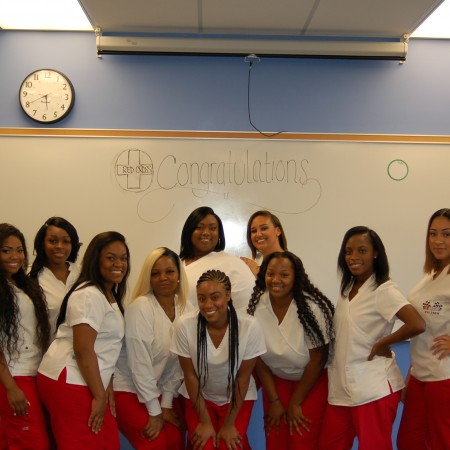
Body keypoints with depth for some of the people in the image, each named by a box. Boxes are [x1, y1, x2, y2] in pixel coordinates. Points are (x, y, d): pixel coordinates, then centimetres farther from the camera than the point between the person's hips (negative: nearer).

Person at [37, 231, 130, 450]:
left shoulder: (110, 295, 16)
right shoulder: (89, 295, -14)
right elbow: (83, 349, -20)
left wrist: (106, 388, 10)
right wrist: (99, 396, -16)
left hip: (86, 382, 9)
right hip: (68, 382, -9)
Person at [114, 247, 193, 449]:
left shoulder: (187, 310, -2)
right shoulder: (140, 307, -19)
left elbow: (181, 362, 0)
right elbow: (139, 363, -20)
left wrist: (166, 404, -5)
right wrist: (154, 411, -18)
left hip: (164, 390, 5)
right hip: (129, 389, -5)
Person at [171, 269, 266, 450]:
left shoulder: (250, 326, -24)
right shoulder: (184, 325, -23)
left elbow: (243, 376, -14)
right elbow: (190, 375, -12)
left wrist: (229, 424, -9)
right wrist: (205, 421, -8)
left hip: (237, 398, 0)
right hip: (199, 397, 0)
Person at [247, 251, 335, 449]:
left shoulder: (312, 307, -25)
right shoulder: (256, 306, -14)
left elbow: (317, 360, -17)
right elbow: (258, 357, -4)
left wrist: (295, 403, -9)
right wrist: (274, 401, -3)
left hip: (312, 382, -3)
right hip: (275, 380, 3)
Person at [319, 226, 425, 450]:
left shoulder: (383, 290, -14)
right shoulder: (347, 288, 10)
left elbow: (417, 324, -27)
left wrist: (381, 344, -17)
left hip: (373, 388, -8)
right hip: (341, 386, 8)